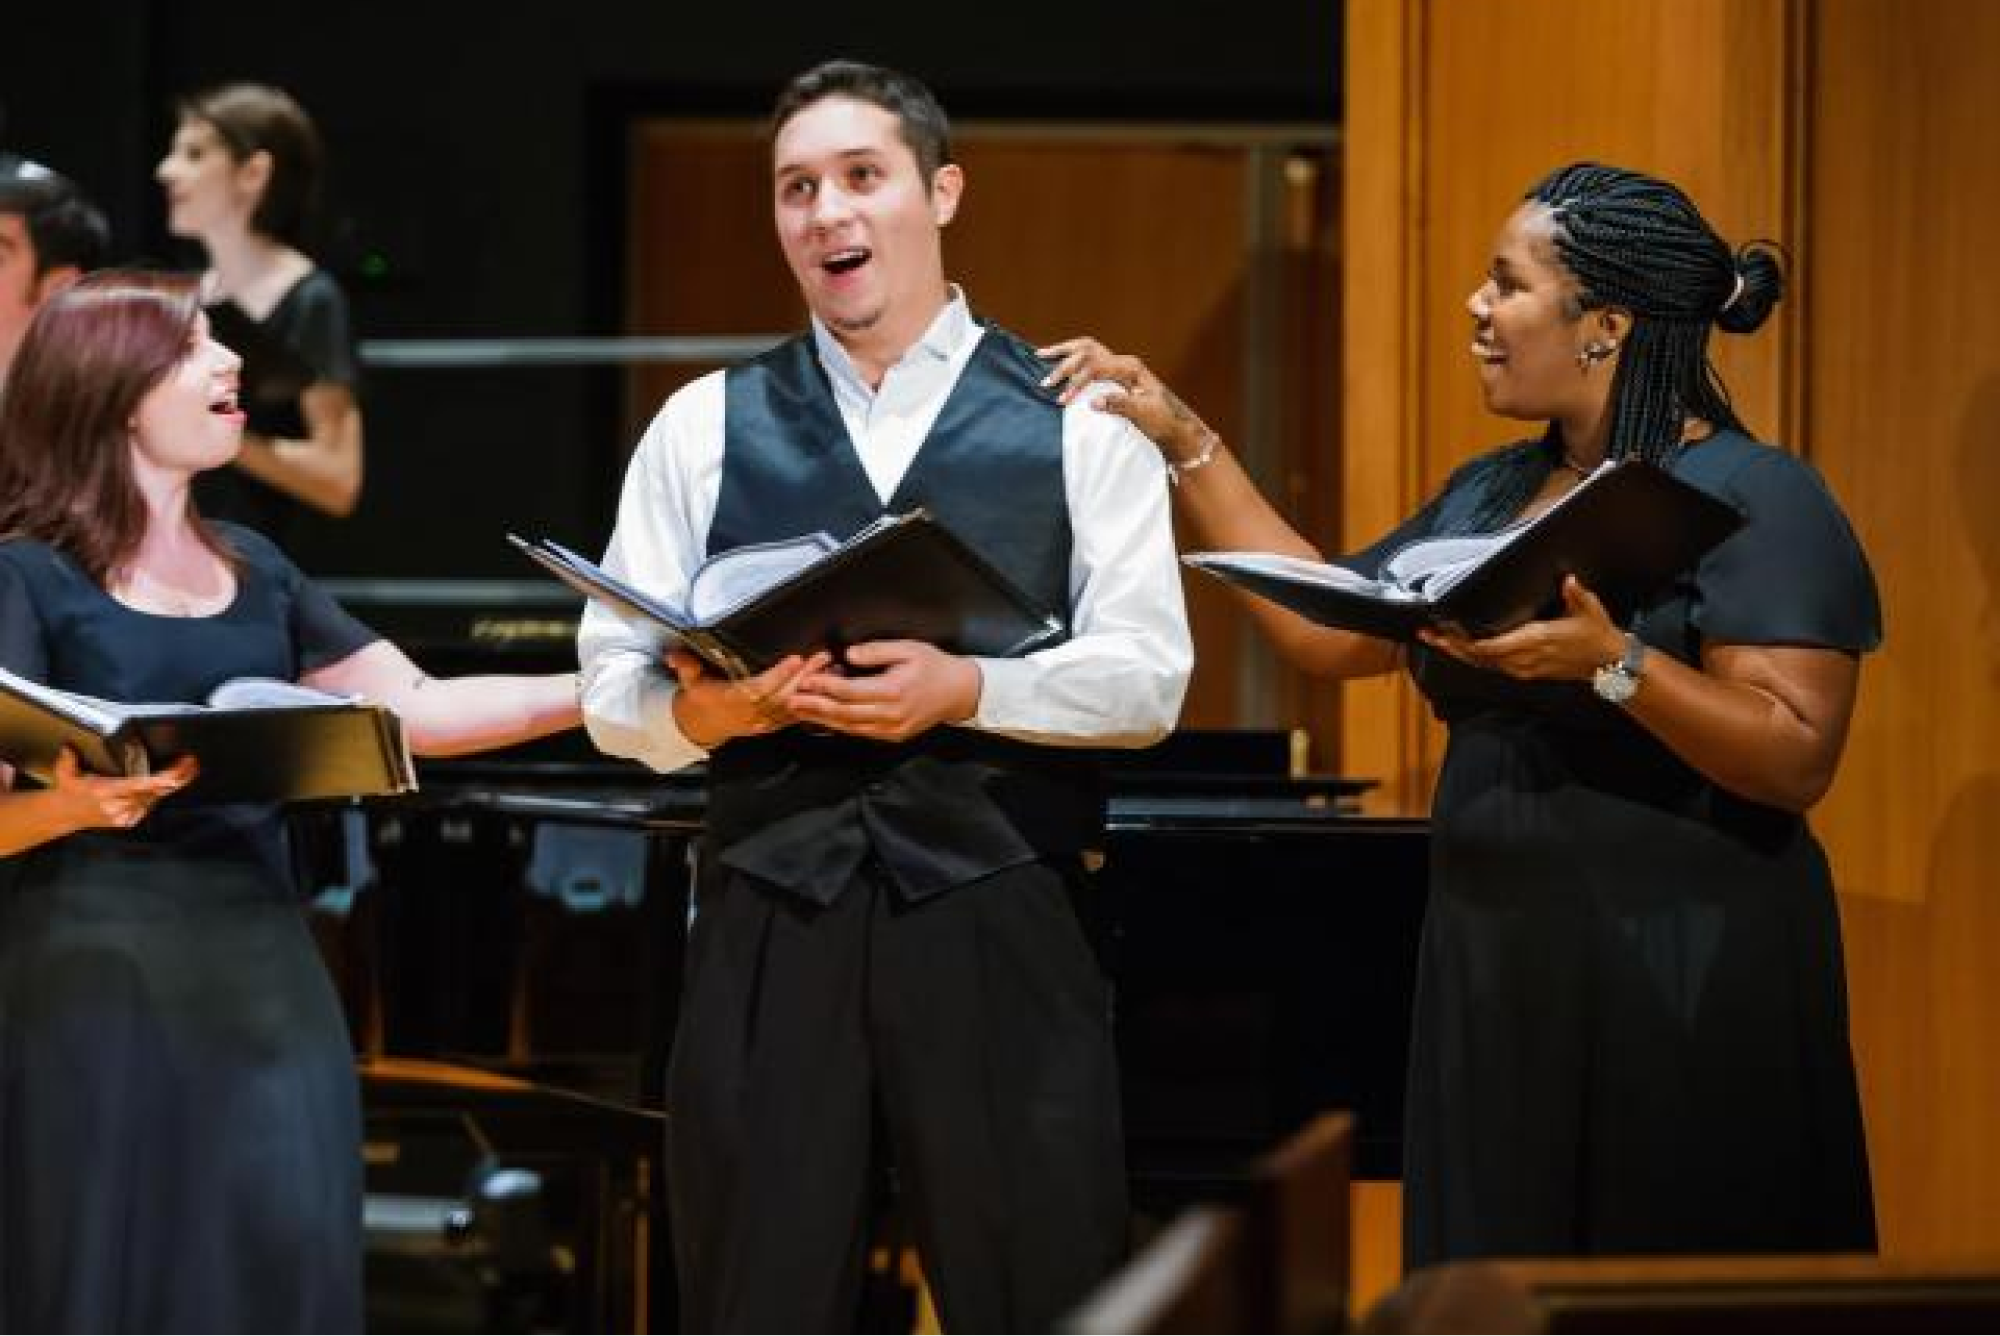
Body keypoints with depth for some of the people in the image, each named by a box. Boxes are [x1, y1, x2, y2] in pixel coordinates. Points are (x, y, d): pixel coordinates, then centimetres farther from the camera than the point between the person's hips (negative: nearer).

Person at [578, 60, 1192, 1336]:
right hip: (769, 907, 2)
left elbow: (1148, 677, -2)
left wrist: (965, 690, -18)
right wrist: (704, 709, -16)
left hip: (1000, 909, -2)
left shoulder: (1079, 422, 7)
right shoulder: (703, 427, 12)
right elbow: (613, 690, 7)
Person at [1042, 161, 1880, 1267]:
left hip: (1680, 996, -7)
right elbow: (1324, 628, 17)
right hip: (1490, 976, 7)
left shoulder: (1753, 497, -10)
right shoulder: (1489, 495, 14)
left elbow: (1799, 760, -17)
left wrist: (1610, 661, -29)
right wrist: (1181, 440, 17)